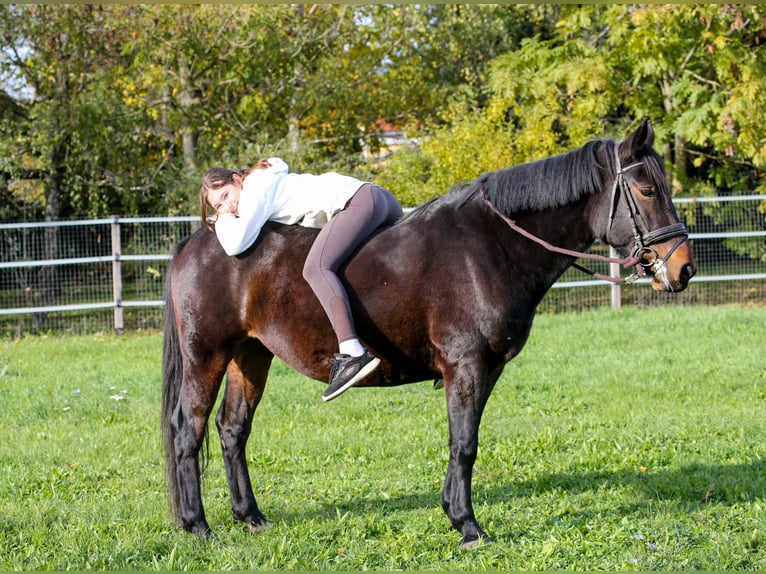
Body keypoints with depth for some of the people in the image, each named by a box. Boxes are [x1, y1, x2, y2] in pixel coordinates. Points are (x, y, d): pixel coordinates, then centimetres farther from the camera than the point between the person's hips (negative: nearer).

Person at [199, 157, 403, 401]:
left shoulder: (255, 191, -6)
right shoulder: (266, 184, 23)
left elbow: (235, 244, -15)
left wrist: (225, 221, 6)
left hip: (358, 201, -11)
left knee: (316, 268, -24)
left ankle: (351, 353, -42)